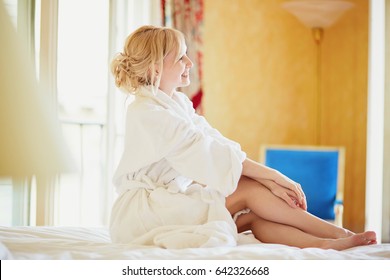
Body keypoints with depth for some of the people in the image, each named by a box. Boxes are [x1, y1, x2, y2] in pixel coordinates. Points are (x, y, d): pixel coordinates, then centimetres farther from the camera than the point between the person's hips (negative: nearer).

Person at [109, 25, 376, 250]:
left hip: (173, 202, 8)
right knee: (248, 190, -14)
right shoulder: (146, 111, -16)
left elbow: (219, 145, 1)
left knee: (252, 215, -13)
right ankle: (339, 234, -9)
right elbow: (207, 151, -22)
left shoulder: (180, 102, 13)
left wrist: (268, 182, -13)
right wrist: (272, 175, -21)